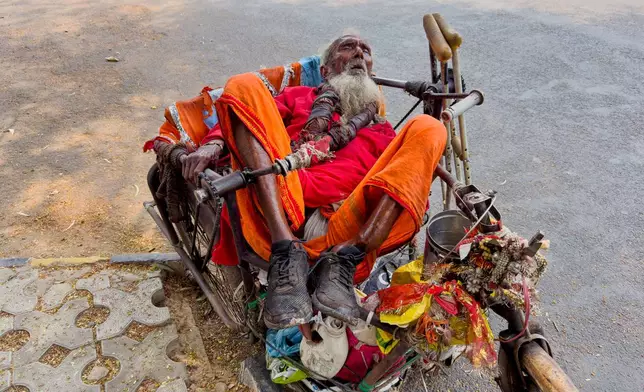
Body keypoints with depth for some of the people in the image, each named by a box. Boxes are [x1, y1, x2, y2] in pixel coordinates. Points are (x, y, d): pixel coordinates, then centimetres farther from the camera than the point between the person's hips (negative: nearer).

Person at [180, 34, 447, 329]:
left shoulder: (383, 130, 35)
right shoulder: (299, 97, 32)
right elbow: (237, 116, 16)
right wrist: (213, 144, -4)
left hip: (354, 227, 1)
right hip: (282, 214, 0)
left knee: (428, 128, -7)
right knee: (245, 84, -6)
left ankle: (344, 260, -28)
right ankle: (287, 255, -24)